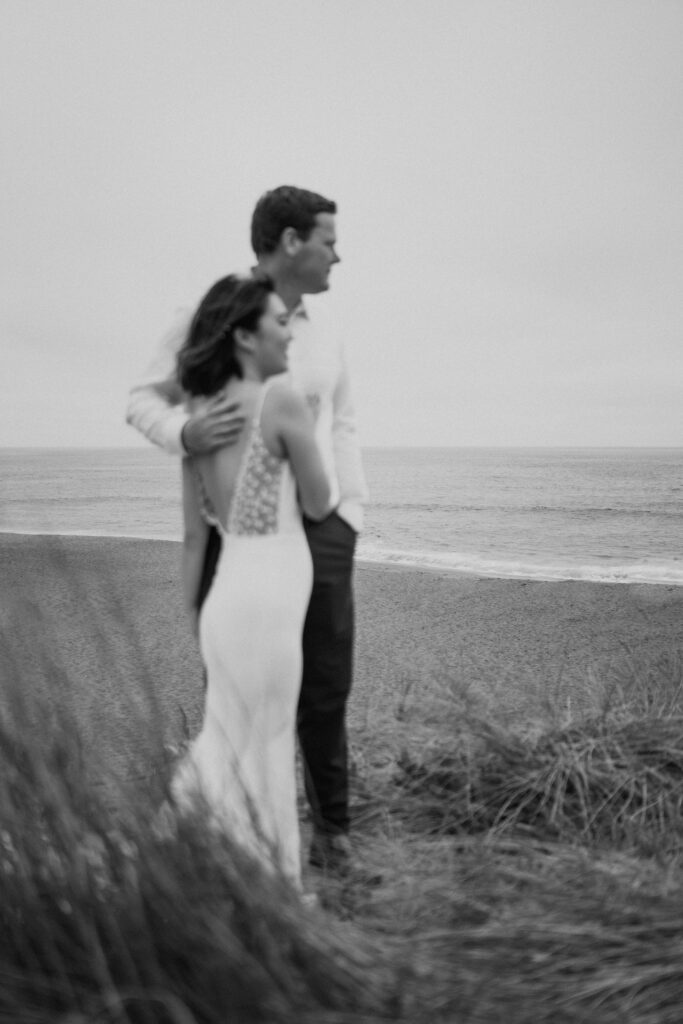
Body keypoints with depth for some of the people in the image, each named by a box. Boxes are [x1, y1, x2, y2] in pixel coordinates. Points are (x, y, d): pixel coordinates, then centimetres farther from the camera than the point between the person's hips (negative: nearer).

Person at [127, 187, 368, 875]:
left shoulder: (324, 328, 9)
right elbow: (143, 402, -3)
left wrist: (351, 517, 6)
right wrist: (185, 434, -27)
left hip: (316, 529, 4)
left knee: (325, 688, 8)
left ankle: (331, 833, 24)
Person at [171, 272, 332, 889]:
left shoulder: (199, 415, 8)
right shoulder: (283, 401, -12)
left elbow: (194, 536, 11)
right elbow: (319, 506, -3)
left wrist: (192, 619, 20)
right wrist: (302, 446, 17)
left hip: (227, 595, 7)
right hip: (268, 601, -6)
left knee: (239, 752, 19)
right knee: (260, 758, 5)